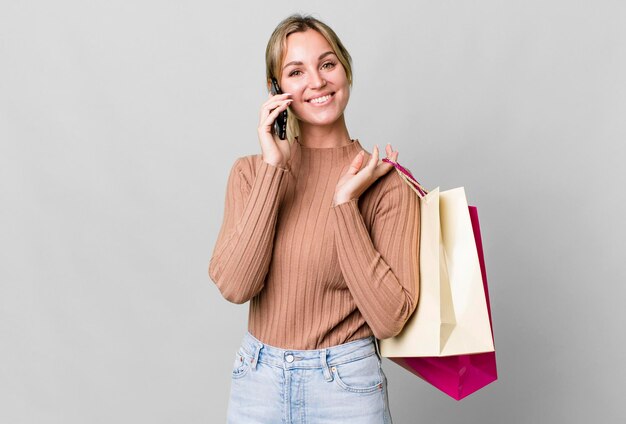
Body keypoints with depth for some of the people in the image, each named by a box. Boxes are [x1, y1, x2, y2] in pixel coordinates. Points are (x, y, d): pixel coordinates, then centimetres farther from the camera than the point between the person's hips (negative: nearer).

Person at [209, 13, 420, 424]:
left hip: (346, 383, -2)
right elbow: (234, 285, -14)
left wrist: (346, 203, -19)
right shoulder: (251, 171, 0)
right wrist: (274, 169, -16)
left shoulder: (385, 180, -9)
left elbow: (389, 318, -15)